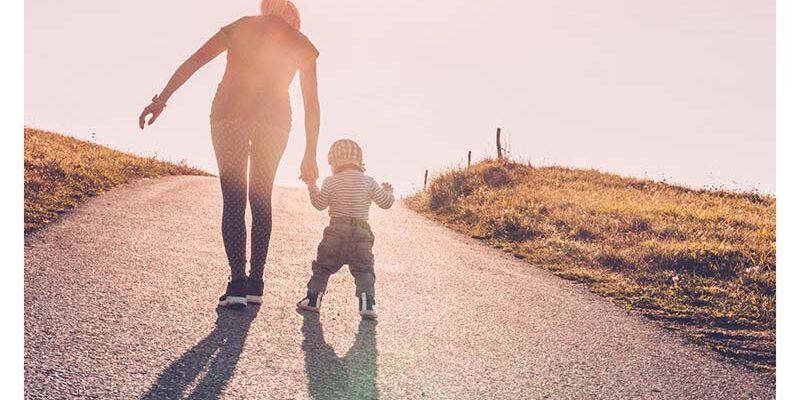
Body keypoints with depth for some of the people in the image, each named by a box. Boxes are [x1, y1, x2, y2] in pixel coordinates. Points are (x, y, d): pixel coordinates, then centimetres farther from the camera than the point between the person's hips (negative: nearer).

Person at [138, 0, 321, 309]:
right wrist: (310, 156, 12)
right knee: (261, 200, 13)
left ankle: (237, 283, -6)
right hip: (274, 119, 1)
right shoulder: (301, 44, 17)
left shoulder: (242, 26, 19)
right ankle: (256, 283, 9)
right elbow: (312, 104, 11)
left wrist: (161, 100, 4)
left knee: (233, 201, 3)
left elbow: (195, 60, 8)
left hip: (229, 115, 0)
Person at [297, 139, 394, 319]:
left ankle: (313, 299, 15)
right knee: (364, 269, 5)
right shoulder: (369, 182, 2)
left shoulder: (330, 182, -1)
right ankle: (367, 303, -8)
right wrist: (389, 192, 28)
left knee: (323, 265, 13)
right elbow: (386, 203, 6)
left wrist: (311, 185, 20)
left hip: (336, 231, 0)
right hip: (362, 231, 1)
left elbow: (319, 204, 8)